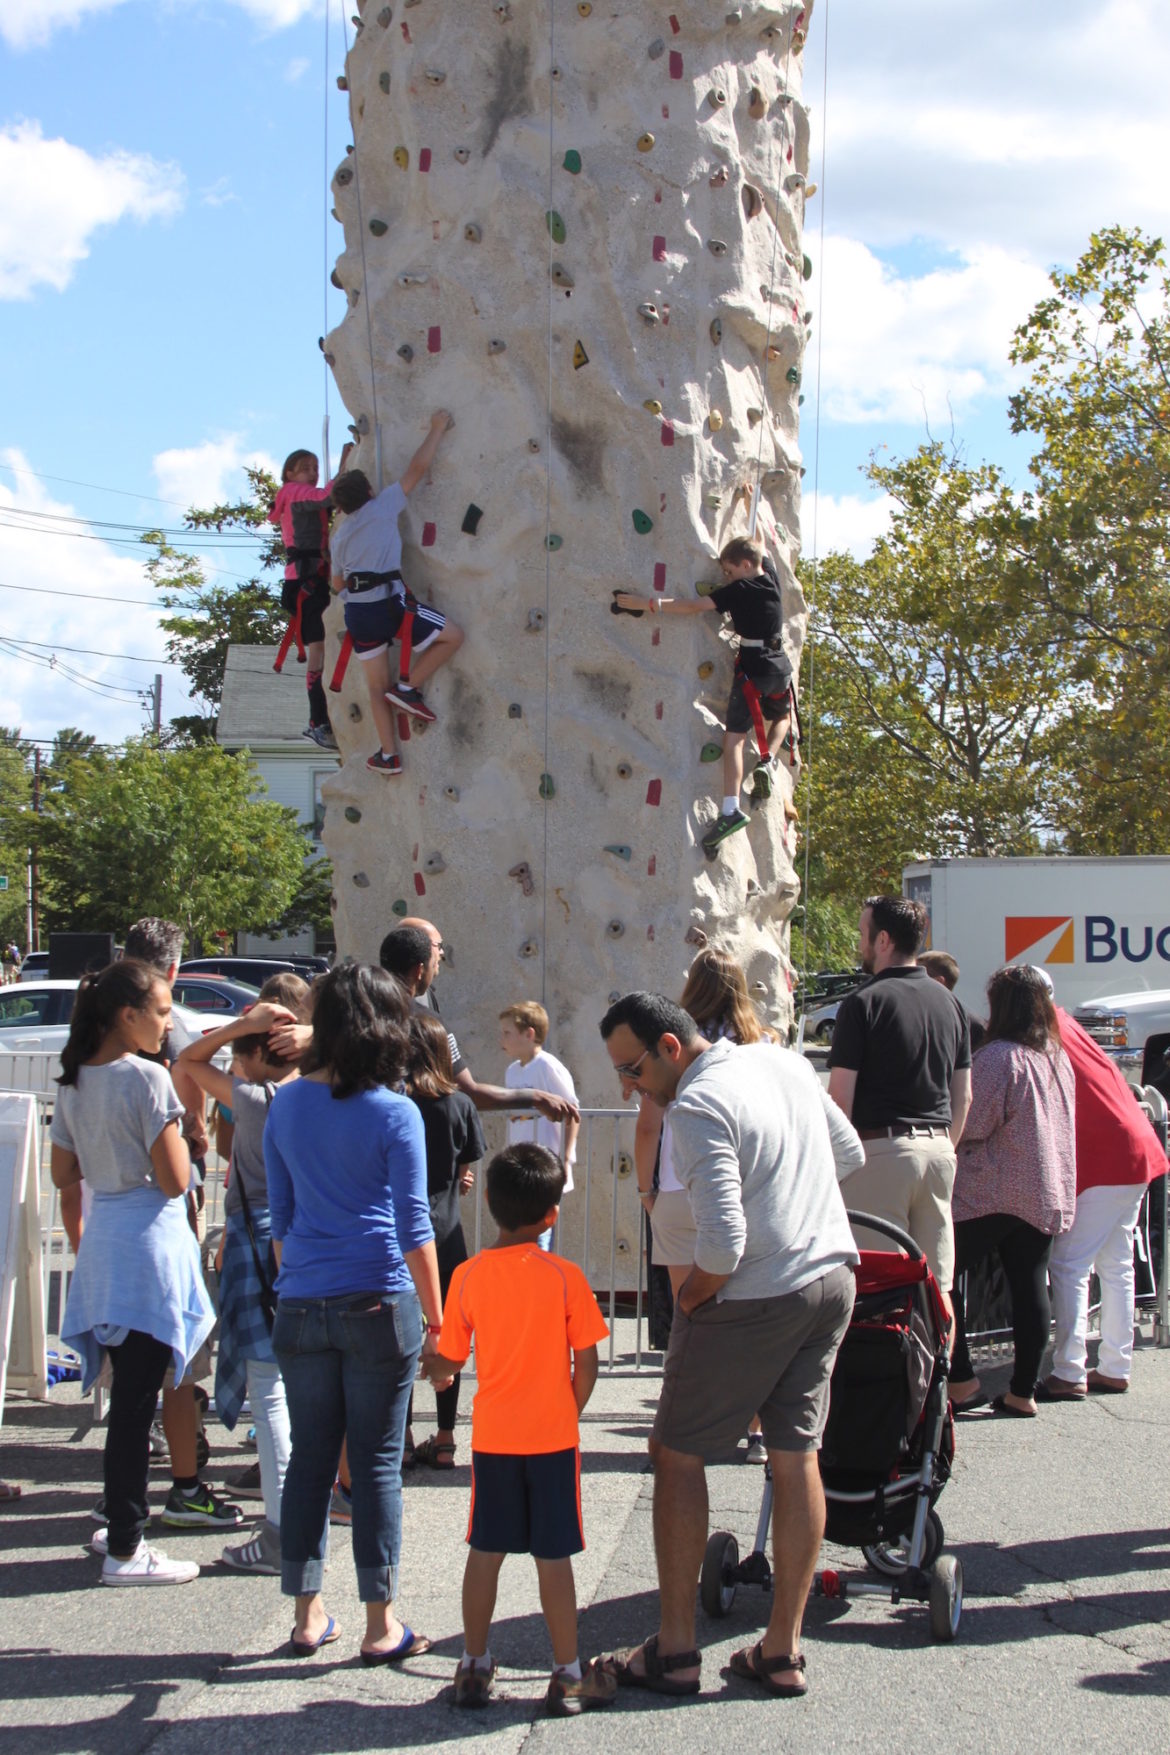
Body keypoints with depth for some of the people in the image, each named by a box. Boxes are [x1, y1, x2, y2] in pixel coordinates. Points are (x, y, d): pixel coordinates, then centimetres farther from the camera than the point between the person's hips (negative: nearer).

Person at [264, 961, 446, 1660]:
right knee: (378, 1464, 3)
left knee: (311, 1458, 12)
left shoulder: (286, 1105, 5)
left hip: (301, 1307, 4)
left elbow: (280, 1215, 13)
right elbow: (413, 1226, -7)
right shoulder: (395, 1112, -8)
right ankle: (381, 1626, 9)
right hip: (378, 1306, -4)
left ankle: (307, 1616, 19)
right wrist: (434, 1317, -1)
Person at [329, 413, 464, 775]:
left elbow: (338, 583, 22)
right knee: (453, 636, 6)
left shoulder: (339, 535, 16)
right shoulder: (382, 508, 2)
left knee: (378, 686, 14)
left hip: (357, 612, 6)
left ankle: (388, 755, 16)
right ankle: (408, 687, 1)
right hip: (389, 605, -6)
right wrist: (438, 428, 10)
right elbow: (418, 467, 1)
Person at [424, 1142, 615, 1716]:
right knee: (553, 1557, 4)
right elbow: (586, 1364, -7)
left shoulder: (467, 1276, -4)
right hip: (552, 1436, -2)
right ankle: (568, 1675, 12)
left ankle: (474, 1667, 20)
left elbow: (448, 1360, 1)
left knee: (485, 1552, 12)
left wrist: (432, 1371, 24)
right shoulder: (565, 1276, -9)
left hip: (492, 1436, 2)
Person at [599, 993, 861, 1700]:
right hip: (833, 1278, 8)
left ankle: (675, 1650, 9)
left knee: (678, 1454, 6)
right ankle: (783, 1651, 15)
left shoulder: (697, 1105, -19)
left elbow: (725, 1241, -25)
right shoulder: (786, 1060, 7)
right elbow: (850, 1152, 20)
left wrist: (690, 1298, -8)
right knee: (798, 1457, 11)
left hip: (755, 1297, -8)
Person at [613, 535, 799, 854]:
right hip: (780, 669, 7)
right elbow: (760, 552, 30)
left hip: (752, 669, -7)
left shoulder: (738, 591, -11)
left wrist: (645, 604, -17)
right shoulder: (771, 576, 6)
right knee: (783, 717, 34)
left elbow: (693, 607, -17)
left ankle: (731, 809, -24)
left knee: (735, 735, -11)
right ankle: (768, 763, 8)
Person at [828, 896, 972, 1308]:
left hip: (881, 1147, -6)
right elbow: (964, 1096, 15)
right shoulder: (948, 1002, 11)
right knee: (936, 1286, 9)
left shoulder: (864, 1003, -9)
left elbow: (840, 1097, -11)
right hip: (938, 1150, 6)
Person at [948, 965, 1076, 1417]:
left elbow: (973, 1126, -14)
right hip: (1048, 1193, 8)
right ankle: (1023, 1391, 11)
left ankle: (961, 1380, -4)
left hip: (993, 1191, -8)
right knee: (1030, 1286, 8)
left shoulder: (998, 1057, -14)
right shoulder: (1060, 1058, 11)